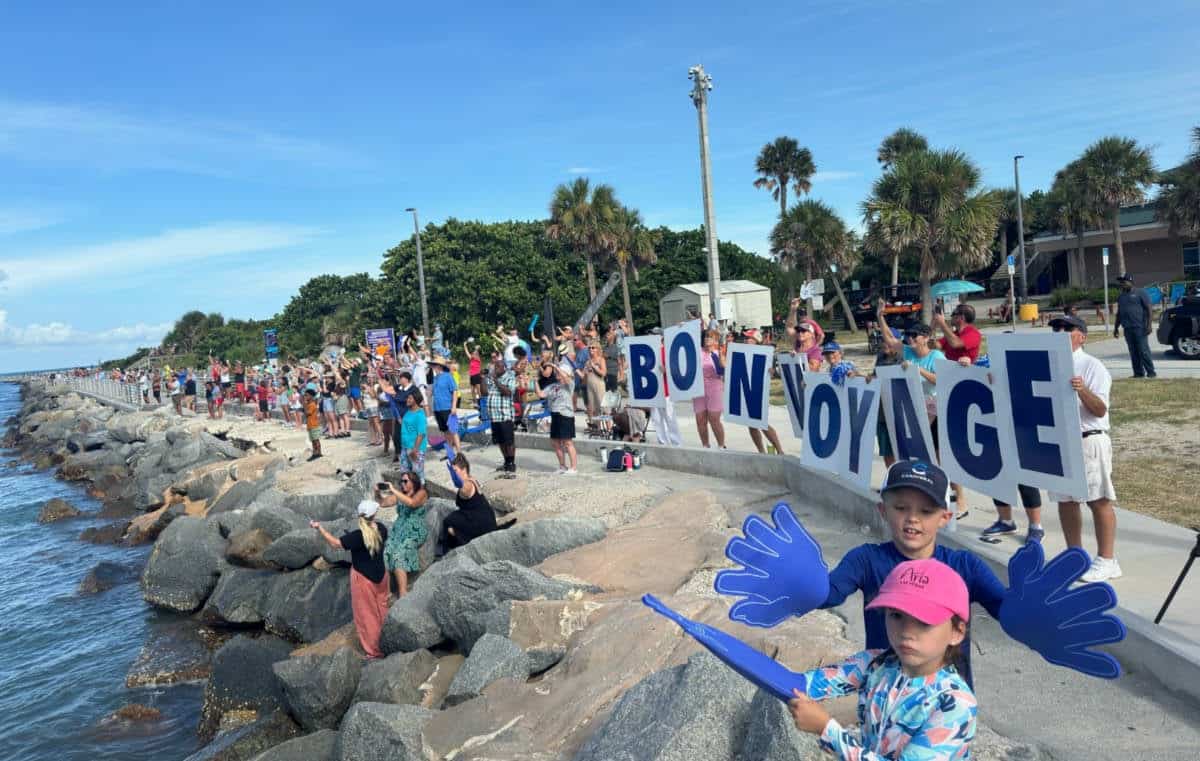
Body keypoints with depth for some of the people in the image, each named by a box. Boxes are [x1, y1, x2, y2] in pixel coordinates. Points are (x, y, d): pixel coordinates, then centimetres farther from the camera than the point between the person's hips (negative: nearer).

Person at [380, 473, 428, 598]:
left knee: (398, 554, -29)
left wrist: (393, 490, -19)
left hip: (415, 532, -5)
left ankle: (402, 592, -29)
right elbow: (382, 503, 17)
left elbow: (411, 502, -19)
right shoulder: (399, 494, 17)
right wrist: (378, 492, -2)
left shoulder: (421, 493, 0)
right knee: (386, 552, -23)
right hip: (398, 529, 5)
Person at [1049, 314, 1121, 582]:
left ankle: (1106, 560, 9)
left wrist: (1083, 390, -30)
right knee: (1065, 500, 12)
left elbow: (1100, 410, -11)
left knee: (1098, 500, 0)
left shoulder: (1092, 366, -6)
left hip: (1088, 441, -6)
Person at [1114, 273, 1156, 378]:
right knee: (1133, 353, 6)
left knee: (1143, 351, -8)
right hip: (1128, 329, 6)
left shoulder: (1140, 293, -1)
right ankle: (1138, 373, 10)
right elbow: (1119, 313, 25)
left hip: (1139, 327, -6)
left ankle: (1151, 372, -3)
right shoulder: (1121, 296, 18)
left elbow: (1149, 309, -6)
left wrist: (1149, 324, -14)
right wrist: (1116, 328, 22)